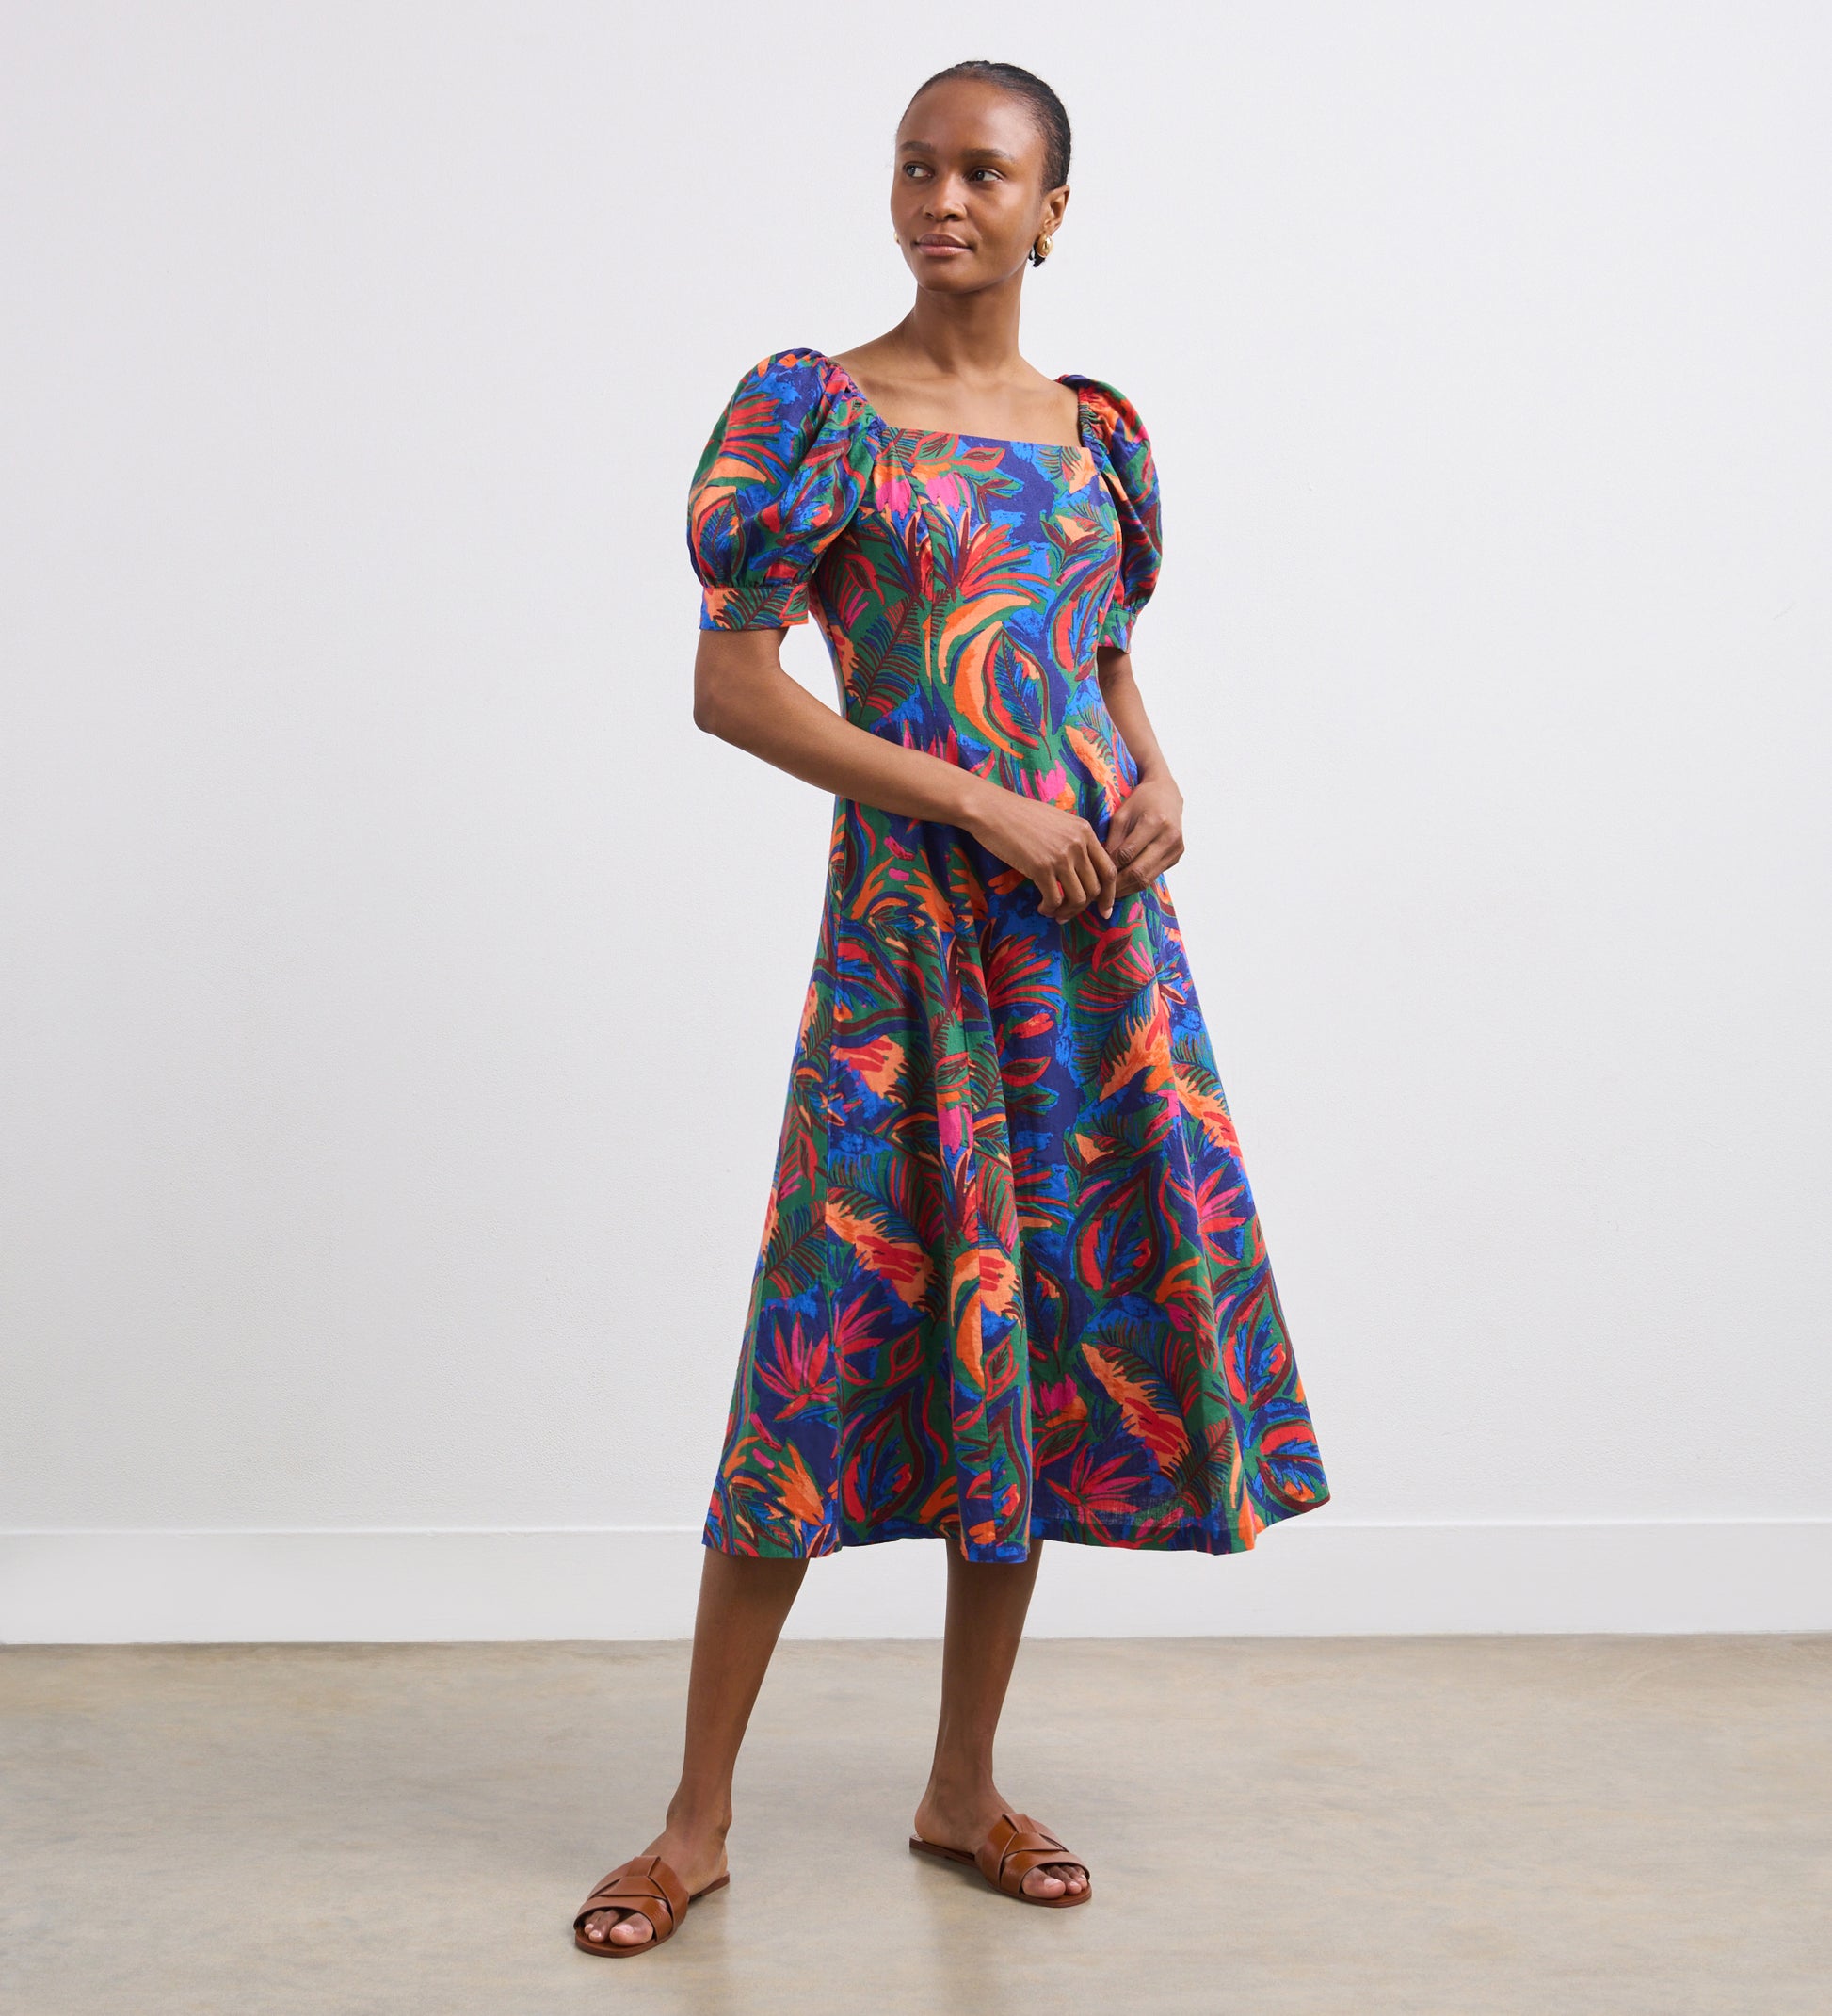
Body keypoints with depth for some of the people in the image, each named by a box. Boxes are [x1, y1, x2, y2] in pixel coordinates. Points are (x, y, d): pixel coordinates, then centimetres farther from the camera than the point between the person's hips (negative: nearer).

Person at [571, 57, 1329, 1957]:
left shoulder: (1096, 428, 12)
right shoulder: (816, 409, -3)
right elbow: (727, 679, -9)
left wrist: (1154, 783, 0)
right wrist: (978, 801, -15)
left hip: (1092, 915, 5)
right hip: (911, 920, -5)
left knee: (1057, 1320, 6)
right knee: (841, 1336, -5)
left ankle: (963, 1786, 20)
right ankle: (697, 1818, 7)